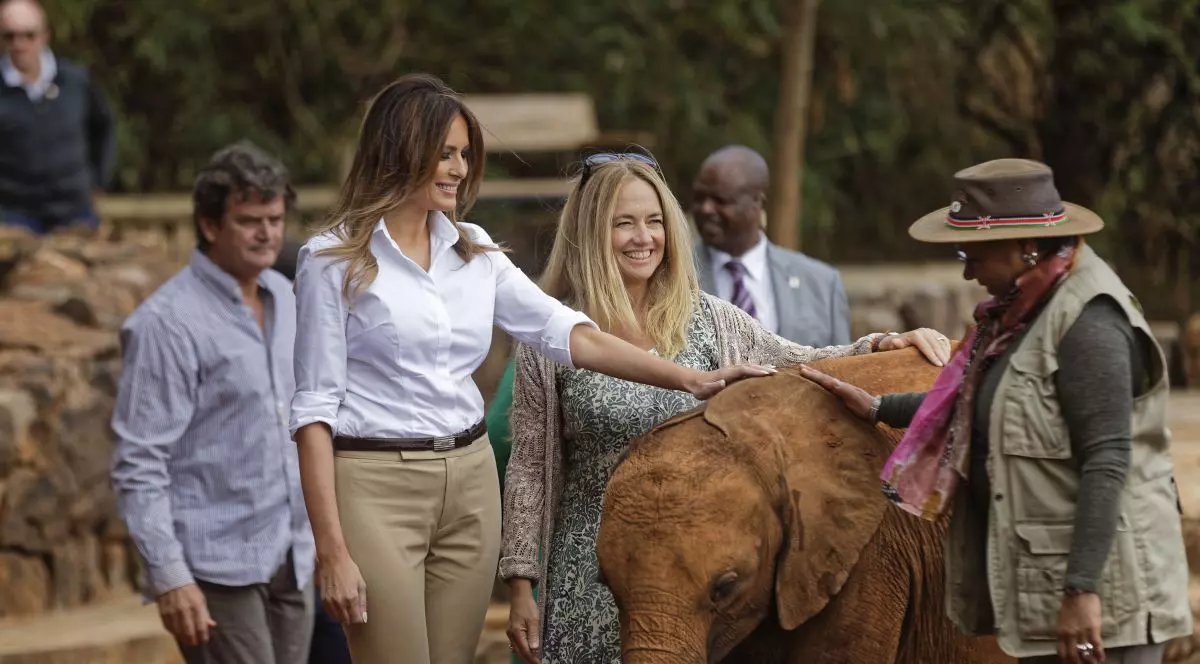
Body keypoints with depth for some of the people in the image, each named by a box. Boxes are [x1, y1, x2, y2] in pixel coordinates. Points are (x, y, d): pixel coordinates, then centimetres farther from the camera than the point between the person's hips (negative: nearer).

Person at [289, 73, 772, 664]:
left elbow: (568, 333, 4)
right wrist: (332, 550, -14)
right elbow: (314, 409, -7)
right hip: (377, 484, -6)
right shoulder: (333, 260, -5)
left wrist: (687, 378, -8)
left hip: (469, 482, 6)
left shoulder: (473, 251, 12)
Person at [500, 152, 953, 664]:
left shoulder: (710, 323, 5)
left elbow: (804, 367, 12)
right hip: (593, 578, -2)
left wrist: (881, 347, -7)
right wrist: (521, 586, -1)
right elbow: (529, 468, 1)